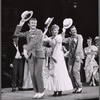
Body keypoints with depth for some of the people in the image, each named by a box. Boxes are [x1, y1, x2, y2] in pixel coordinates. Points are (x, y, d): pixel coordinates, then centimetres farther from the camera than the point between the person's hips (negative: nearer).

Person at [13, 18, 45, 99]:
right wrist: (20, 25, 5)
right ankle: (37, 92, 8)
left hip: (38, 55, -5)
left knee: (38, 74, -10)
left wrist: (25, 49, -23)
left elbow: (33, 42, -15)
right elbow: (16, 34, 15)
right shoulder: (27, 33, 15)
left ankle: (41, 92, 1)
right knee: (32, 75, 1)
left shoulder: (39, 32, -3)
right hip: (30, 56, 5)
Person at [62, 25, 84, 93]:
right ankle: (75, 87, 2)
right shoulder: (69, 39, 18)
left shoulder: (79, 36, 6)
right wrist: (63, 33, 2)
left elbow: (79, 45, -6)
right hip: (71, 56, 5)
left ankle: (80, 86, -7)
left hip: (78, 56, -4)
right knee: (70, 71, -5)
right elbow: (63, 40, 3)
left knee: (75, 70, -16)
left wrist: (77, 54, -16)